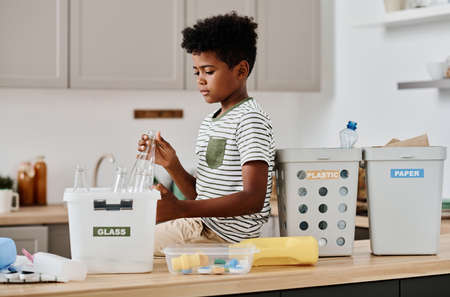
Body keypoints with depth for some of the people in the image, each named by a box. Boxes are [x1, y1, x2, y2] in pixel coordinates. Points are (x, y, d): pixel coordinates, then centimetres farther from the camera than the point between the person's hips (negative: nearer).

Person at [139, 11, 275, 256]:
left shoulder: (250, 120, -12)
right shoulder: (209, 123, 18)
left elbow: (253, 199, -22)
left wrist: (181, 209, -28)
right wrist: (172, 164, 0)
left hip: (227, 236, -9)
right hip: (201, 226, 9)